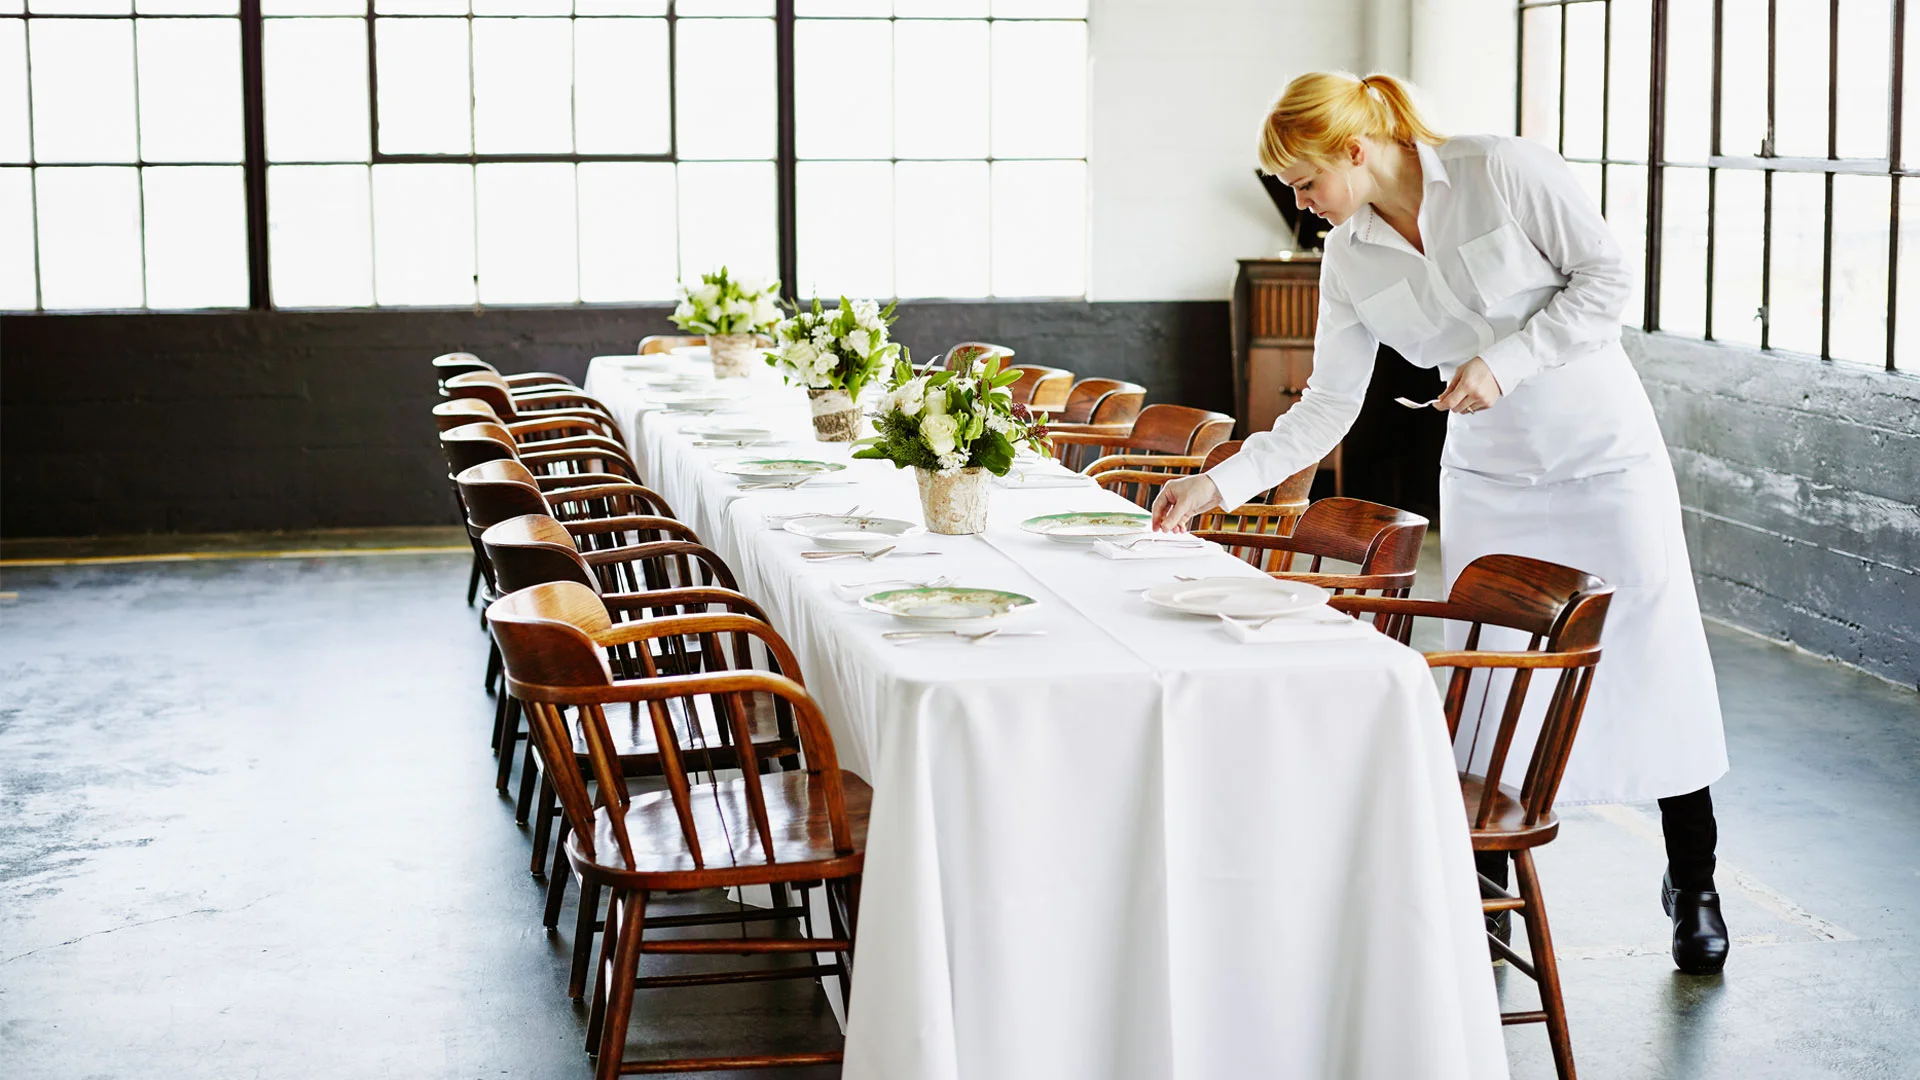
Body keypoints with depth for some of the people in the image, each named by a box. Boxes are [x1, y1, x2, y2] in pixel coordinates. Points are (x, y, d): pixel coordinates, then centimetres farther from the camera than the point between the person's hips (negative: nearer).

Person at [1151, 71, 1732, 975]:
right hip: (1487, 476, 4)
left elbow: (1605, 274, -12)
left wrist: (1506, 361, -21)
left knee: (1653, 662, 2)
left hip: (1604, 453, -4)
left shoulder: (1503, 172, -16)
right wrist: (1218, 483, -8)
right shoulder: (1350, 259, -2)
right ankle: (1485, 885, 14)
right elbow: (1327, 407, 0)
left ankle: (1692, 884, 19)